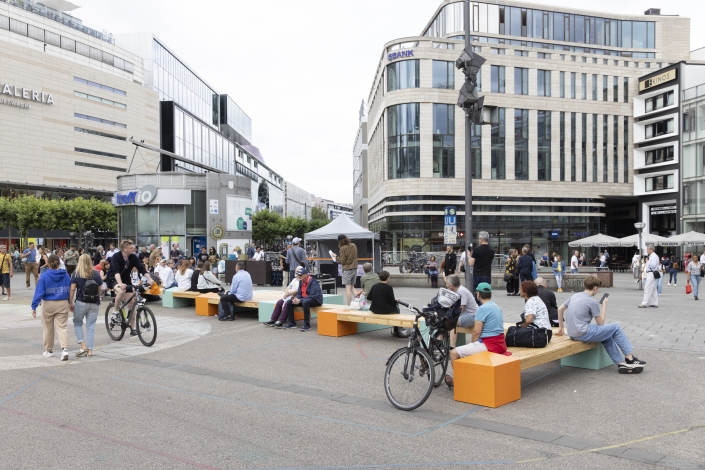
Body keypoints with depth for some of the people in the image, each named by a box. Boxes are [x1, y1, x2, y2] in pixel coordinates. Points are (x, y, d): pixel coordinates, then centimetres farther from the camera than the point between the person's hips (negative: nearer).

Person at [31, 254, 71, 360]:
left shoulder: (44, 276, -9)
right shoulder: (66, 275, 0)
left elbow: (39, 292, -14)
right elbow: (69, 290, 6)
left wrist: (34, 306, -13)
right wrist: (70, 303, 18)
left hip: (48, 305, -2)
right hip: (63, 304, 2)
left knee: (48, 328, 14)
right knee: (62, 327, 2)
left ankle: (49, 350, 26)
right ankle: (65, 349, -15)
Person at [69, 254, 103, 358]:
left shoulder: (76, 273, -2)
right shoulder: (96, 273, 2)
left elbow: (72, 289, -7)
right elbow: (100, 289, 5)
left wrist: (70, 303, 0)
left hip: (81, 302, -2)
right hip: (94, 303, 2)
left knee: (77, 323, 16)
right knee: (91, 326, 7)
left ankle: (83, 346, 4)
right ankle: (90, 350, 6)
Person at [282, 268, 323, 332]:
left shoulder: (313, 282, -21)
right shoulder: (301, 281, 5)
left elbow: (313, 296, -28)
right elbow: (299, 293, 11)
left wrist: (300, 300, -29)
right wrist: (296, 298, -14)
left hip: (316, 300, -9)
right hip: (304, 299, 9)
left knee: (305, 302, -40)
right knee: (289, 302, -3)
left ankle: (307, 325, -31)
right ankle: (292, 323, 4)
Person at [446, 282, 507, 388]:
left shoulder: (482, 308, -14)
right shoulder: (496, 306, 14)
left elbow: (476, 331, -17)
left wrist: (472, 343, 3)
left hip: (489, 345, -10)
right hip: (499, 344, 10)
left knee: (454, 353, -8)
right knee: (469, 348, 31)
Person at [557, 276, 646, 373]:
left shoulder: (575, 296, 11)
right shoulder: (592, 302, -10)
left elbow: (560, 309, 19)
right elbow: (600, 323, 0)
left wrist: (561, 328, 25)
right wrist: (604, 304, 9)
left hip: (572, 334, 8)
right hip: (583, 334, -8)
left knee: (607, 337, 20)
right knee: (615, 328, 5)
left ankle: (621, 363, 13)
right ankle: (630, 358, 13)